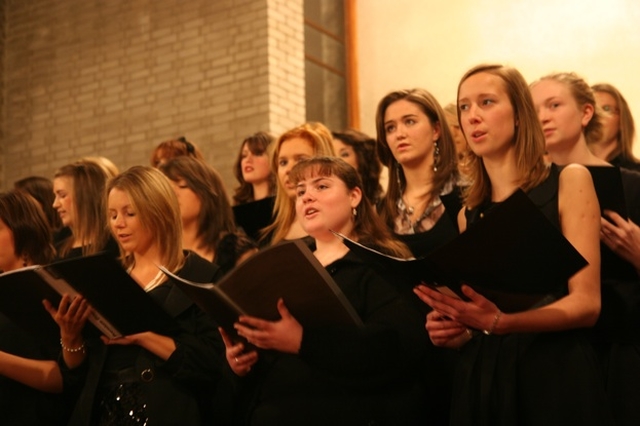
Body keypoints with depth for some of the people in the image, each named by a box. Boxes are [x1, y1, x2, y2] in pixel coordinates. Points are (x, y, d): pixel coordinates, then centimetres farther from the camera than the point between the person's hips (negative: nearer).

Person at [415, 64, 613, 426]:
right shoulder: (469, 214, 13)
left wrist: (500, 323, -24)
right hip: (481, 376, 5)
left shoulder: (569, 182, -1)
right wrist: (460, 331, -4)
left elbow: (587, 302, -9)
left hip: (555, 374, -4)